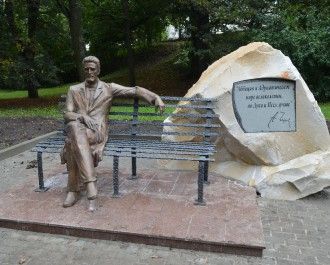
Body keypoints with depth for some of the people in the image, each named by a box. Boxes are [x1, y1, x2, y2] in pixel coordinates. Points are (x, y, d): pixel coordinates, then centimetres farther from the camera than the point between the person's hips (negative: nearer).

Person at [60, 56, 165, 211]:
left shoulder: (109, 88, 13)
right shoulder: (74, 90, 18)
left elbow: (135, 90, 7)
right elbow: (67, 114, 8)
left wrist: (156, 98, -8)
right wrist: (82, 117, -15)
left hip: (97, 132, -2)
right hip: (77, 130, 2)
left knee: (73, 142, -36)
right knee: (75, 127, -38)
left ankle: (74, 190, -27)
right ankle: (90, 184, -41)